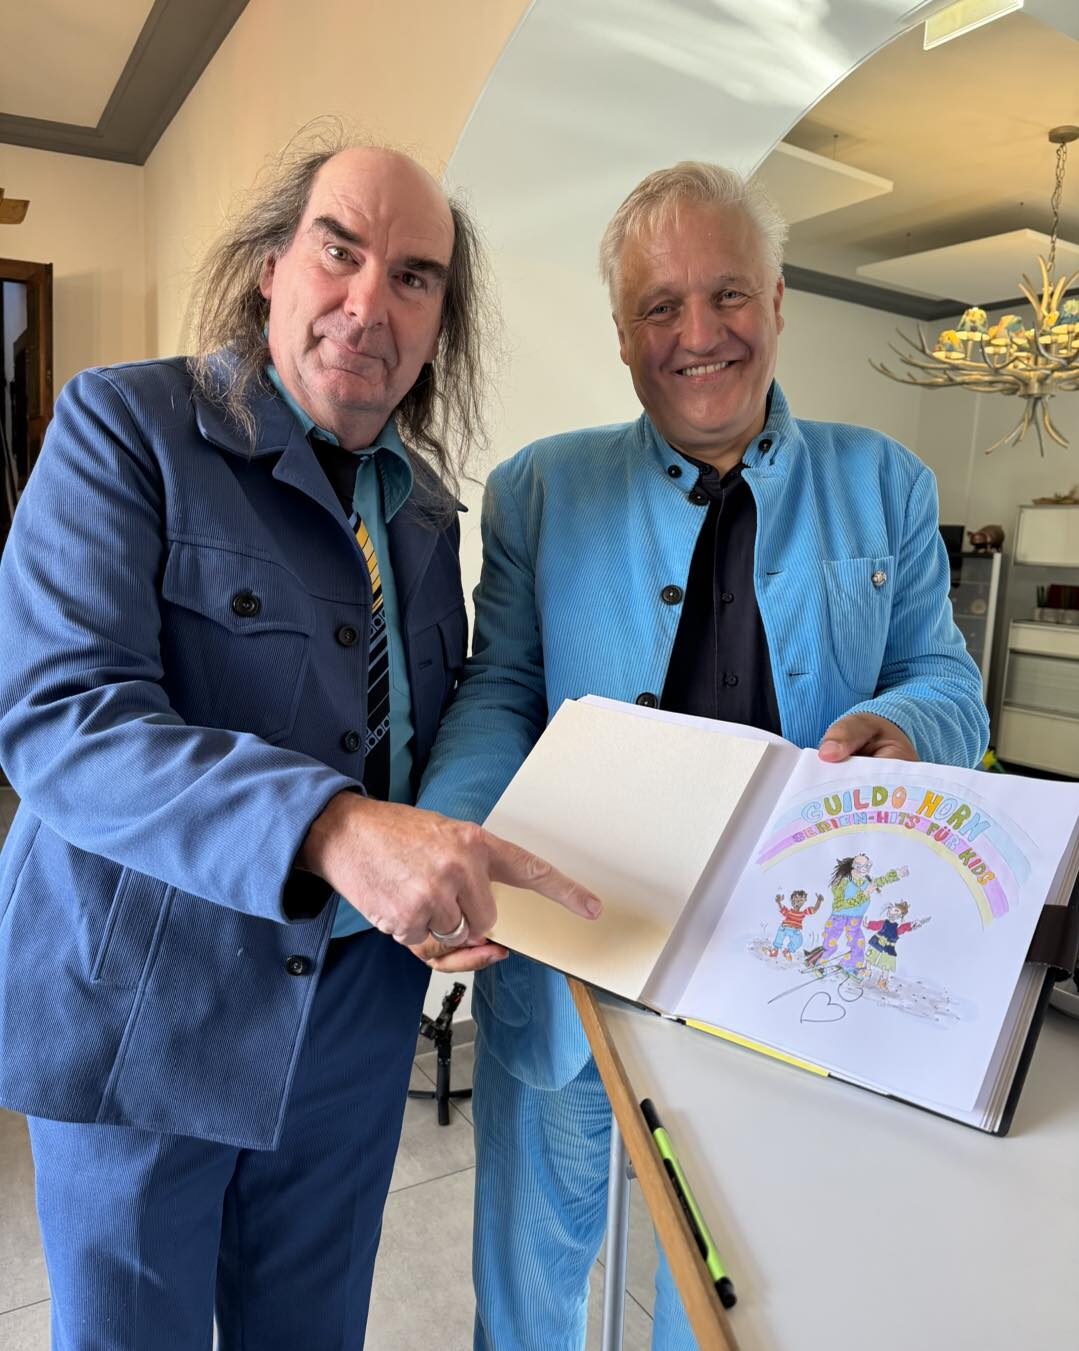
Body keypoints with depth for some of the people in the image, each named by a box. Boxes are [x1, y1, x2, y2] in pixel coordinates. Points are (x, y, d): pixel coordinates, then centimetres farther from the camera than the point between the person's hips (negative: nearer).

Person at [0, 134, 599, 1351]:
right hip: (146, 999, -4)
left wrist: (456, 881, -8)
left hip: (357, 1000, 5)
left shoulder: (424, 508, 7)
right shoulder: (125, 425, -11)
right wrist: (333, 828, -38)